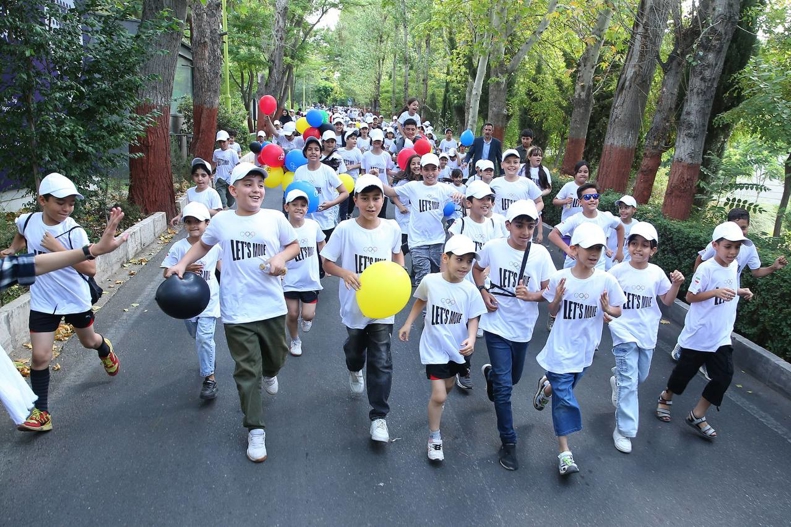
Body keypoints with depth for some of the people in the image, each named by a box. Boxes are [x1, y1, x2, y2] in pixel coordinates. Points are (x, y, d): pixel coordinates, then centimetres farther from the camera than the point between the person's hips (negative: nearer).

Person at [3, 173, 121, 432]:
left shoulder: (75, 232, -21)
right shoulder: (28, 221, -8)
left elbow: (90, 268, -27)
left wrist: (59, 249, -32)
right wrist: (12, 250, 3)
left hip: (76, 300, -2)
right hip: (42, 303, 2)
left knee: (88, 341, 22)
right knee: (40, 356, -3)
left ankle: (105, 350, 59)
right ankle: (40, 413, 6)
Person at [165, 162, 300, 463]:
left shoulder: (274, 218, -2)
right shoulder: (221, 220, -1)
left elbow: (294, 245, 10)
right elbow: (203, 245, 17)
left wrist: (282, 257, -10)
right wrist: (182, 264, 5)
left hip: (272, 307, 2)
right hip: (237, 312, -1)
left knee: (276, 357, 20)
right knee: (247, 372, 2)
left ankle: (269, 373, 58)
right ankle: (255, 430, 16)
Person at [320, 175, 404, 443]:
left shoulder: (392, 228, -7)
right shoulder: (345, 229, -14)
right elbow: (327, 262, -8)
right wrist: (345, 273, -27)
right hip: (354, 304, 0)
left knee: (381, 362, -4)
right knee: (355, 348, 24)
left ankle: (379, 417, 8)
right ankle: (355, 370, 61)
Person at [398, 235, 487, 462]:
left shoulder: (470, 290, -14)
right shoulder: (430, 281, -16)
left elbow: (473, 319, -7)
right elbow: (420, 301, 4)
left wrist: (471, 339, -25)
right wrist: (407, 324, 3)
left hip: (458, 348, 3)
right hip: (434, 348, -3)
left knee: (448, 387, 24)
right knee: (439, 395, -8)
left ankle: (436, 405, 58)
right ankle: (434, 438, 13)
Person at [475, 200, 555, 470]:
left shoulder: (540, 253, -10)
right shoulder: (493, 247, -11)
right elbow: (477, 268, 8)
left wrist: (531, 295, -25)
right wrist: (484, 293, -8)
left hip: (523, 328, 3)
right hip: (497, 325, -3)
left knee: (513, 378, 23)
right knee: (504, 387, -6)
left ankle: (490, 374, 58)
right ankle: (508, 443, 9)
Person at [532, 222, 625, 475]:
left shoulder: (607, 280, -10)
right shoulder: (560, 278, -12)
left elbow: (618, 311, 2)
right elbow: (553, 312, 1)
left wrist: (608, 309, -20)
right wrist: (557, 298, -20)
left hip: (585, 349, 3)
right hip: (561, 349, -2)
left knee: (564, 388, 20)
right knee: (564, 398, 0)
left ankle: (547, 385, 56)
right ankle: (565, 452, 12)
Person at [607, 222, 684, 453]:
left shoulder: (657, 273, -2)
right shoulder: (618, 271, -11)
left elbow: (667, 301, 8)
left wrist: (676, 284, -9)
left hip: (647, 334, 4)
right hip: (625, 332, -4)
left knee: (640, 377, 20)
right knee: (629, 383, -8)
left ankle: (618, 380, 54)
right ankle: (624, 430, 1)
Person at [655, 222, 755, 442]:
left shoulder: (734, 266, 3)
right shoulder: (706, 268, -20)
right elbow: (690, 297, -18)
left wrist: (740, 292, 0)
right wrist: (715, 292, -30)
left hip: (721, 336, 6)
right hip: (698, 334, -6)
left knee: (724, 376, 0)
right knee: (685, 371, 9)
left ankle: (697, 416, 15)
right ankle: (665, 398, 37)